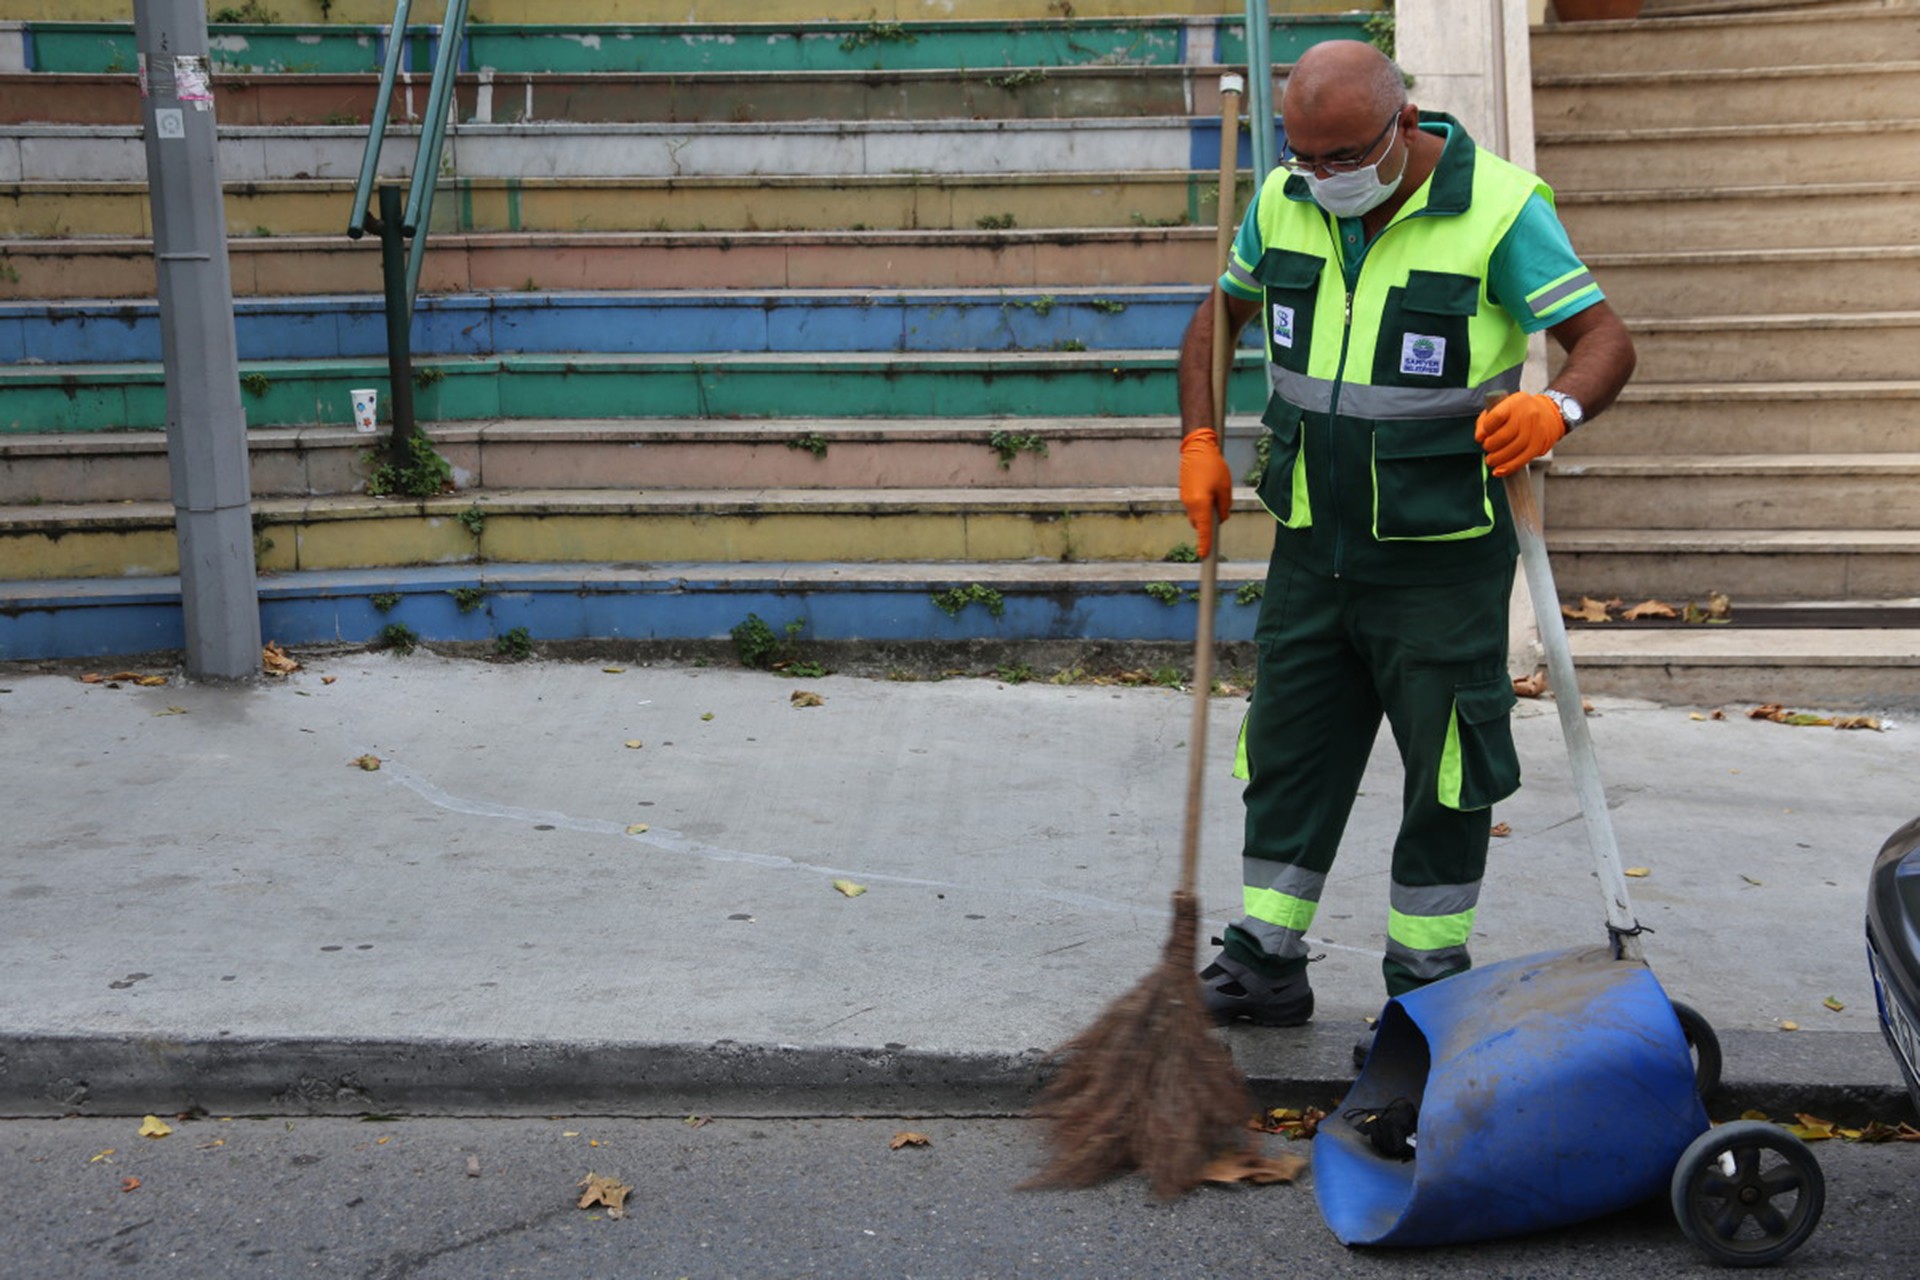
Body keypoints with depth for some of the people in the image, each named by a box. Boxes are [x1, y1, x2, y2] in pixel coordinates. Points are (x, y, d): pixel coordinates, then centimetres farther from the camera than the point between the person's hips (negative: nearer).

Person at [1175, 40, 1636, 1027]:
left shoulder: (1498, 207, -13)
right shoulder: (1283, 201, 2)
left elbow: (1606, 337, -14)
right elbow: (1217, 317, 16)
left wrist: (1557, 407, -35)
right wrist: (1200, 443, 4)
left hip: (1443, 556, -5)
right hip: (1312, 547, 5)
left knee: (1446, 768, 5)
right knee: (1286, 750, 10)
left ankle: (1429, 975, 20)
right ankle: (1264, 962, 21)